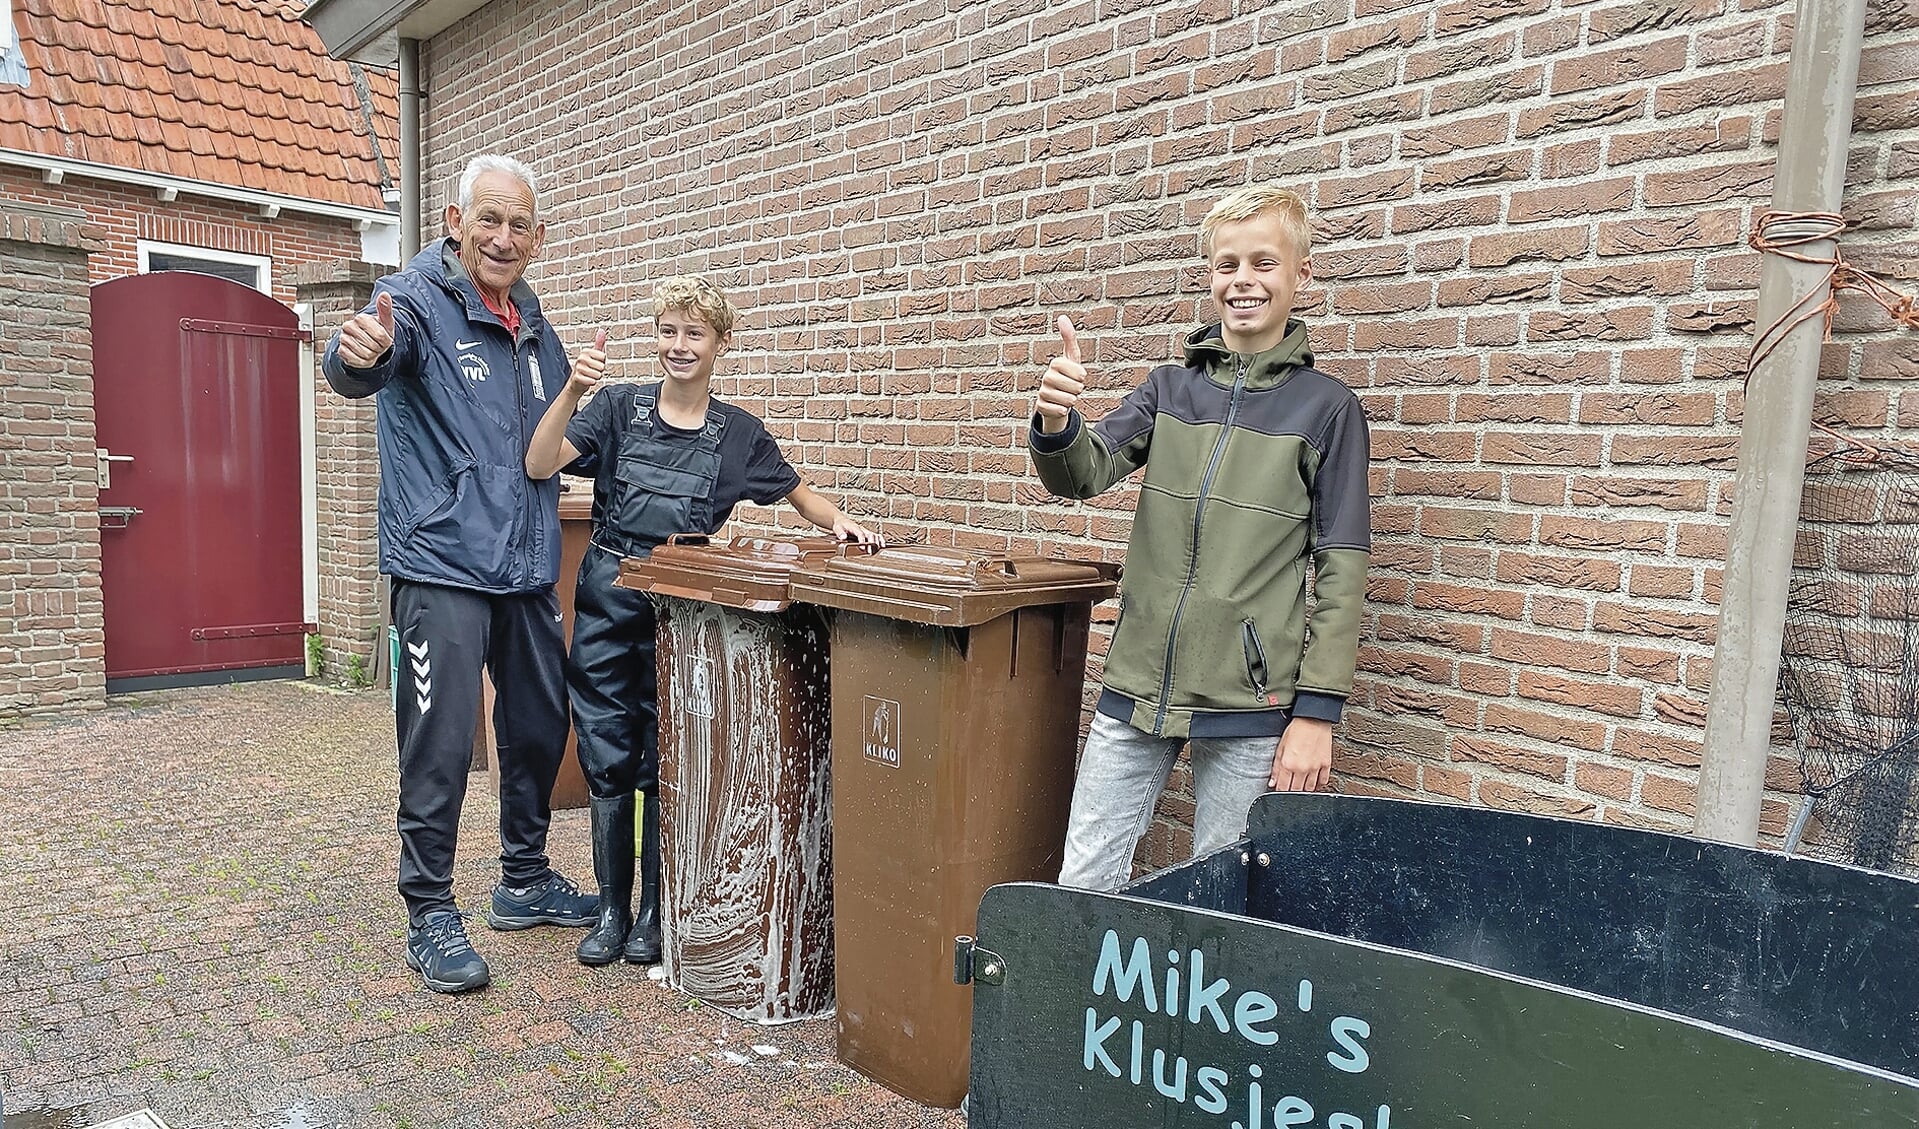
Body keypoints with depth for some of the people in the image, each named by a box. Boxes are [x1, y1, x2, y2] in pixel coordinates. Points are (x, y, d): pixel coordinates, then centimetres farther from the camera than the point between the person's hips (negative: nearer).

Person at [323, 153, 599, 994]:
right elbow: (358, 370, -31)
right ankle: (430, 916, 13)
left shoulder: (534, 326, 14)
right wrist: (358, 352, -52)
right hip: (442, 568, -7)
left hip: (528, 569, 7)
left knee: (540, 727, 14)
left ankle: (526, 882, 32)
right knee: (440, 747, -4)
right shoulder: (417, 301, -7)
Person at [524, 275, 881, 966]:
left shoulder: (738, 433, 3)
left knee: (664, 762, 7)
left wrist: (841, 524, -7)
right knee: (607, 759, 6)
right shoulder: (618, 407, 0)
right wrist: (573, 389, -24)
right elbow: (540, 466, -11)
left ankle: (653, 912, 23)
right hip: (608, 600, 1)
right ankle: (611, 909, 22)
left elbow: (800, 495, 13)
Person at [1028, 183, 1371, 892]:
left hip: (1250, 704, -3)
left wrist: (1318, 709, -7)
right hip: (1135, 688, 3)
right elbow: (1081, 475, -4)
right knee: (1082, 886, 8)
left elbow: (1341, 572, -2)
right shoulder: (1170, 388, 9)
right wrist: (1055, 421, -27)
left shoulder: (1328, 407, 0)